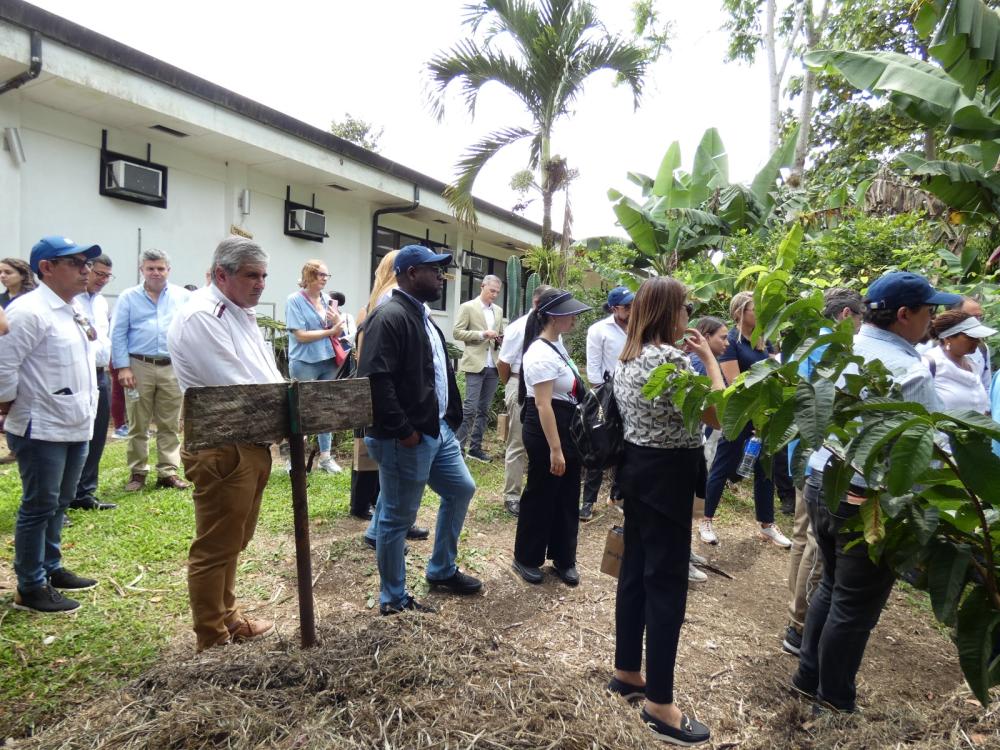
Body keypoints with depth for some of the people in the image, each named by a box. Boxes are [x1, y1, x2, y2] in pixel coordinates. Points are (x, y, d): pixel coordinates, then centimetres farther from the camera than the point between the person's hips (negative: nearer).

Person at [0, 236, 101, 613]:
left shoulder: (72, 312, 14)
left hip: (75, 426, 9)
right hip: (41, 429, -9)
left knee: (58, 505, 19)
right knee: (38, 508, 1)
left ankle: (51, 569, 33)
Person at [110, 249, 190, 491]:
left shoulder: (183, 296, 9)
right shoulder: (128, 297, 7)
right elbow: (118, 334, 4)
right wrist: (123, 367, -5)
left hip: (172, 368, 1)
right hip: (139, 366, 0)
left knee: (170, 425, 5)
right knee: (138, 424, 6)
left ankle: (168, 472, 12)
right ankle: (138, 472, 17)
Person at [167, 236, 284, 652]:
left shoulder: (241, 314, 16)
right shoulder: (200, 316, -15)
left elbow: (269, 377, 16)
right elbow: (234, 388, -22)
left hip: (252, 443, 10)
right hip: (221, 450, -10)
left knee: (233, 541, 21)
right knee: (215, 547, 4)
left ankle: (226, 616, 37)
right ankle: (212, 640, 18)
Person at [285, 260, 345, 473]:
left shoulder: (328, 300, 8)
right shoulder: (295, 300, -8)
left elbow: (338, 333, 10)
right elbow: (301, 335, -16)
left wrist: (337, 321, -10)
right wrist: (329, 331, -15)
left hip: (329, 361, 6)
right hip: (304, 363, -6)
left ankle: (325, 456, 19)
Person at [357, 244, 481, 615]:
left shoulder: (423, 316, 14)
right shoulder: (389, 317, -18)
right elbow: (375, 380, -27)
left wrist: (450, 417, 13)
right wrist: (403, 431, -23)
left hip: (438, 429, 11)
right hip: (406, 439, -10)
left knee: (461, 490, 21)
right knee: (397, 518, 4)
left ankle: (442, 571, 37)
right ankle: (393, 599, 23)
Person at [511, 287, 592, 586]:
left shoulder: (556, 345, 9)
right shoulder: (541, 354, -22)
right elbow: (543, 405, -25)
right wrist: (555, 449, -25)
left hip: (566, 429, 9)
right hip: (546, 431, -9)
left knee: (567, 497, 16)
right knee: (540, 496, 6)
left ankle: (563, 558, 31)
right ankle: (526, 558, 25)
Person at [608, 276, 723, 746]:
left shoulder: (628, 357, 9)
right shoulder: (671, 358, -20)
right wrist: (709, 358, -7)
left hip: (637, 468, 10)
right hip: (666, 474, -9)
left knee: (635, 570, 17)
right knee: (667, 583, -1)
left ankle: (626, 672, 31)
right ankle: (659, 705, 11)